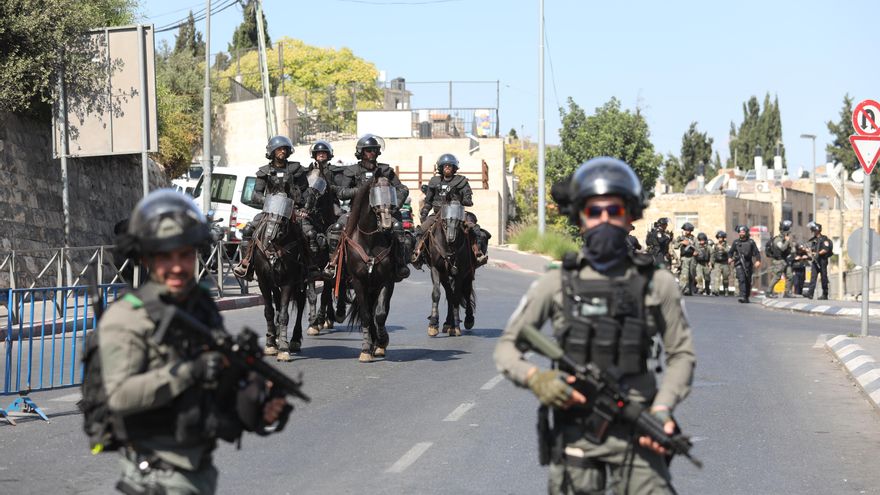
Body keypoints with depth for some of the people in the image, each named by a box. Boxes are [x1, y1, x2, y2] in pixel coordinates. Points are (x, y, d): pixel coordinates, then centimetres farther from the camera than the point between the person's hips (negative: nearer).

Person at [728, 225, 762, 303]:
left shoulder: (751, 242, 7)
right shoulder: (736, 242, 9)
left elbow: (756, 252, 6)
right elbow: (730, 252, 15)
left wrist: (758, 261, -9)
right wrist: (730, 258, -4)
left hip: (748, 264, 1)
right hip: (739, 264, -1)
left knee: (748, 281, 6)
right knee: (741, 279, -17)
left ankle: (747, 297, 20)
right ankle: (742, 296, -25)